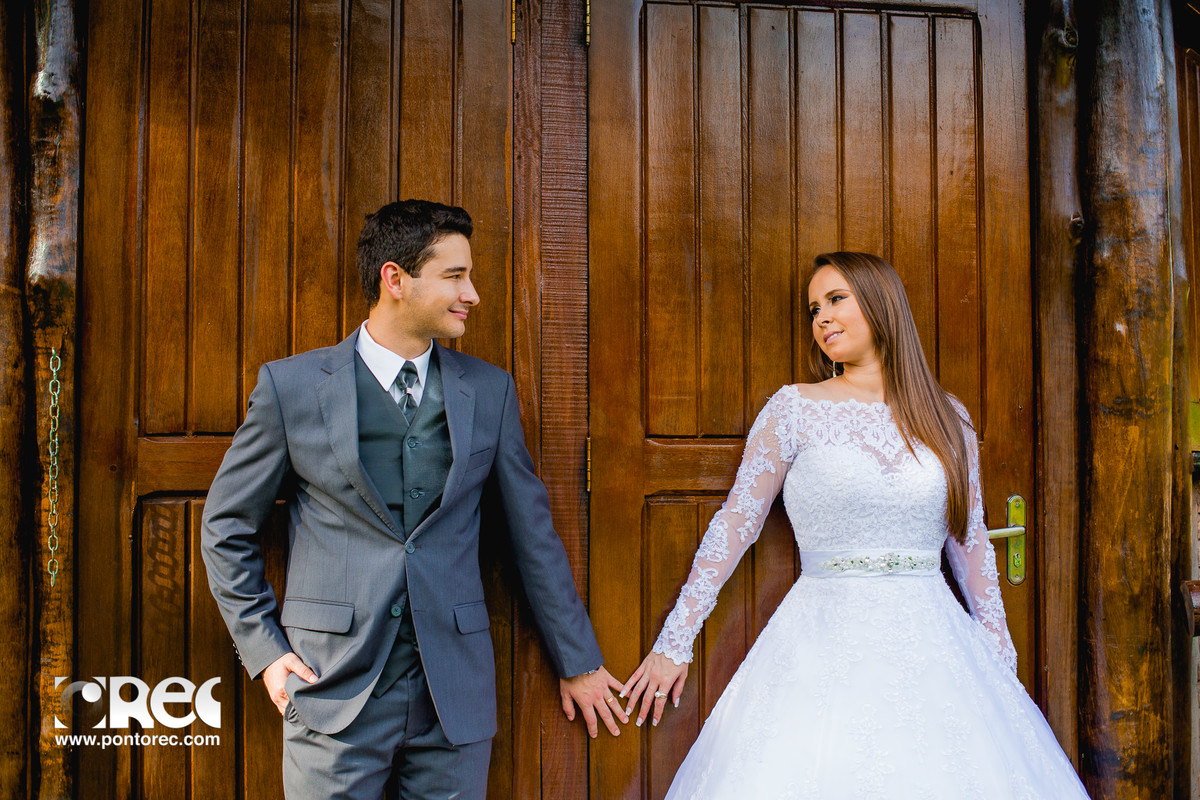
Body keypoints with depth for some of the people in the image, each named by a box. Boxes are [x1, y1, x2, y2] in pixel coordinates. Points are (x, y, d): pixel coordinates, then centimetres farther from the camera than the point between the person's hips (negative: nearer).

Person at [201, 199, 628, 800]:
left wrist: (578, 662, 12)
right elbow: (227, 526, 7)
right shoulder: (290, 386, -2)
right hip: (334, 692, -1)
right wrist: (264, 650, 1)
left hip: (456, 694, 2)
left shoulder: (490, 391, 4)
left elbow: (532, 531, 9)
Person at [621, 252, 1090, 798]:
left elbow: (970, 543, 13)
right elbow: (734, 526, -1)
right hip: (826, 647, -2)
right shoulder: (794, 409, 0)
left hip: (933, 645, 3)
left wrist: (1001, 662, 12)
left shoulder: (946, 417, 8)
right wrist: (674, 644, -2)